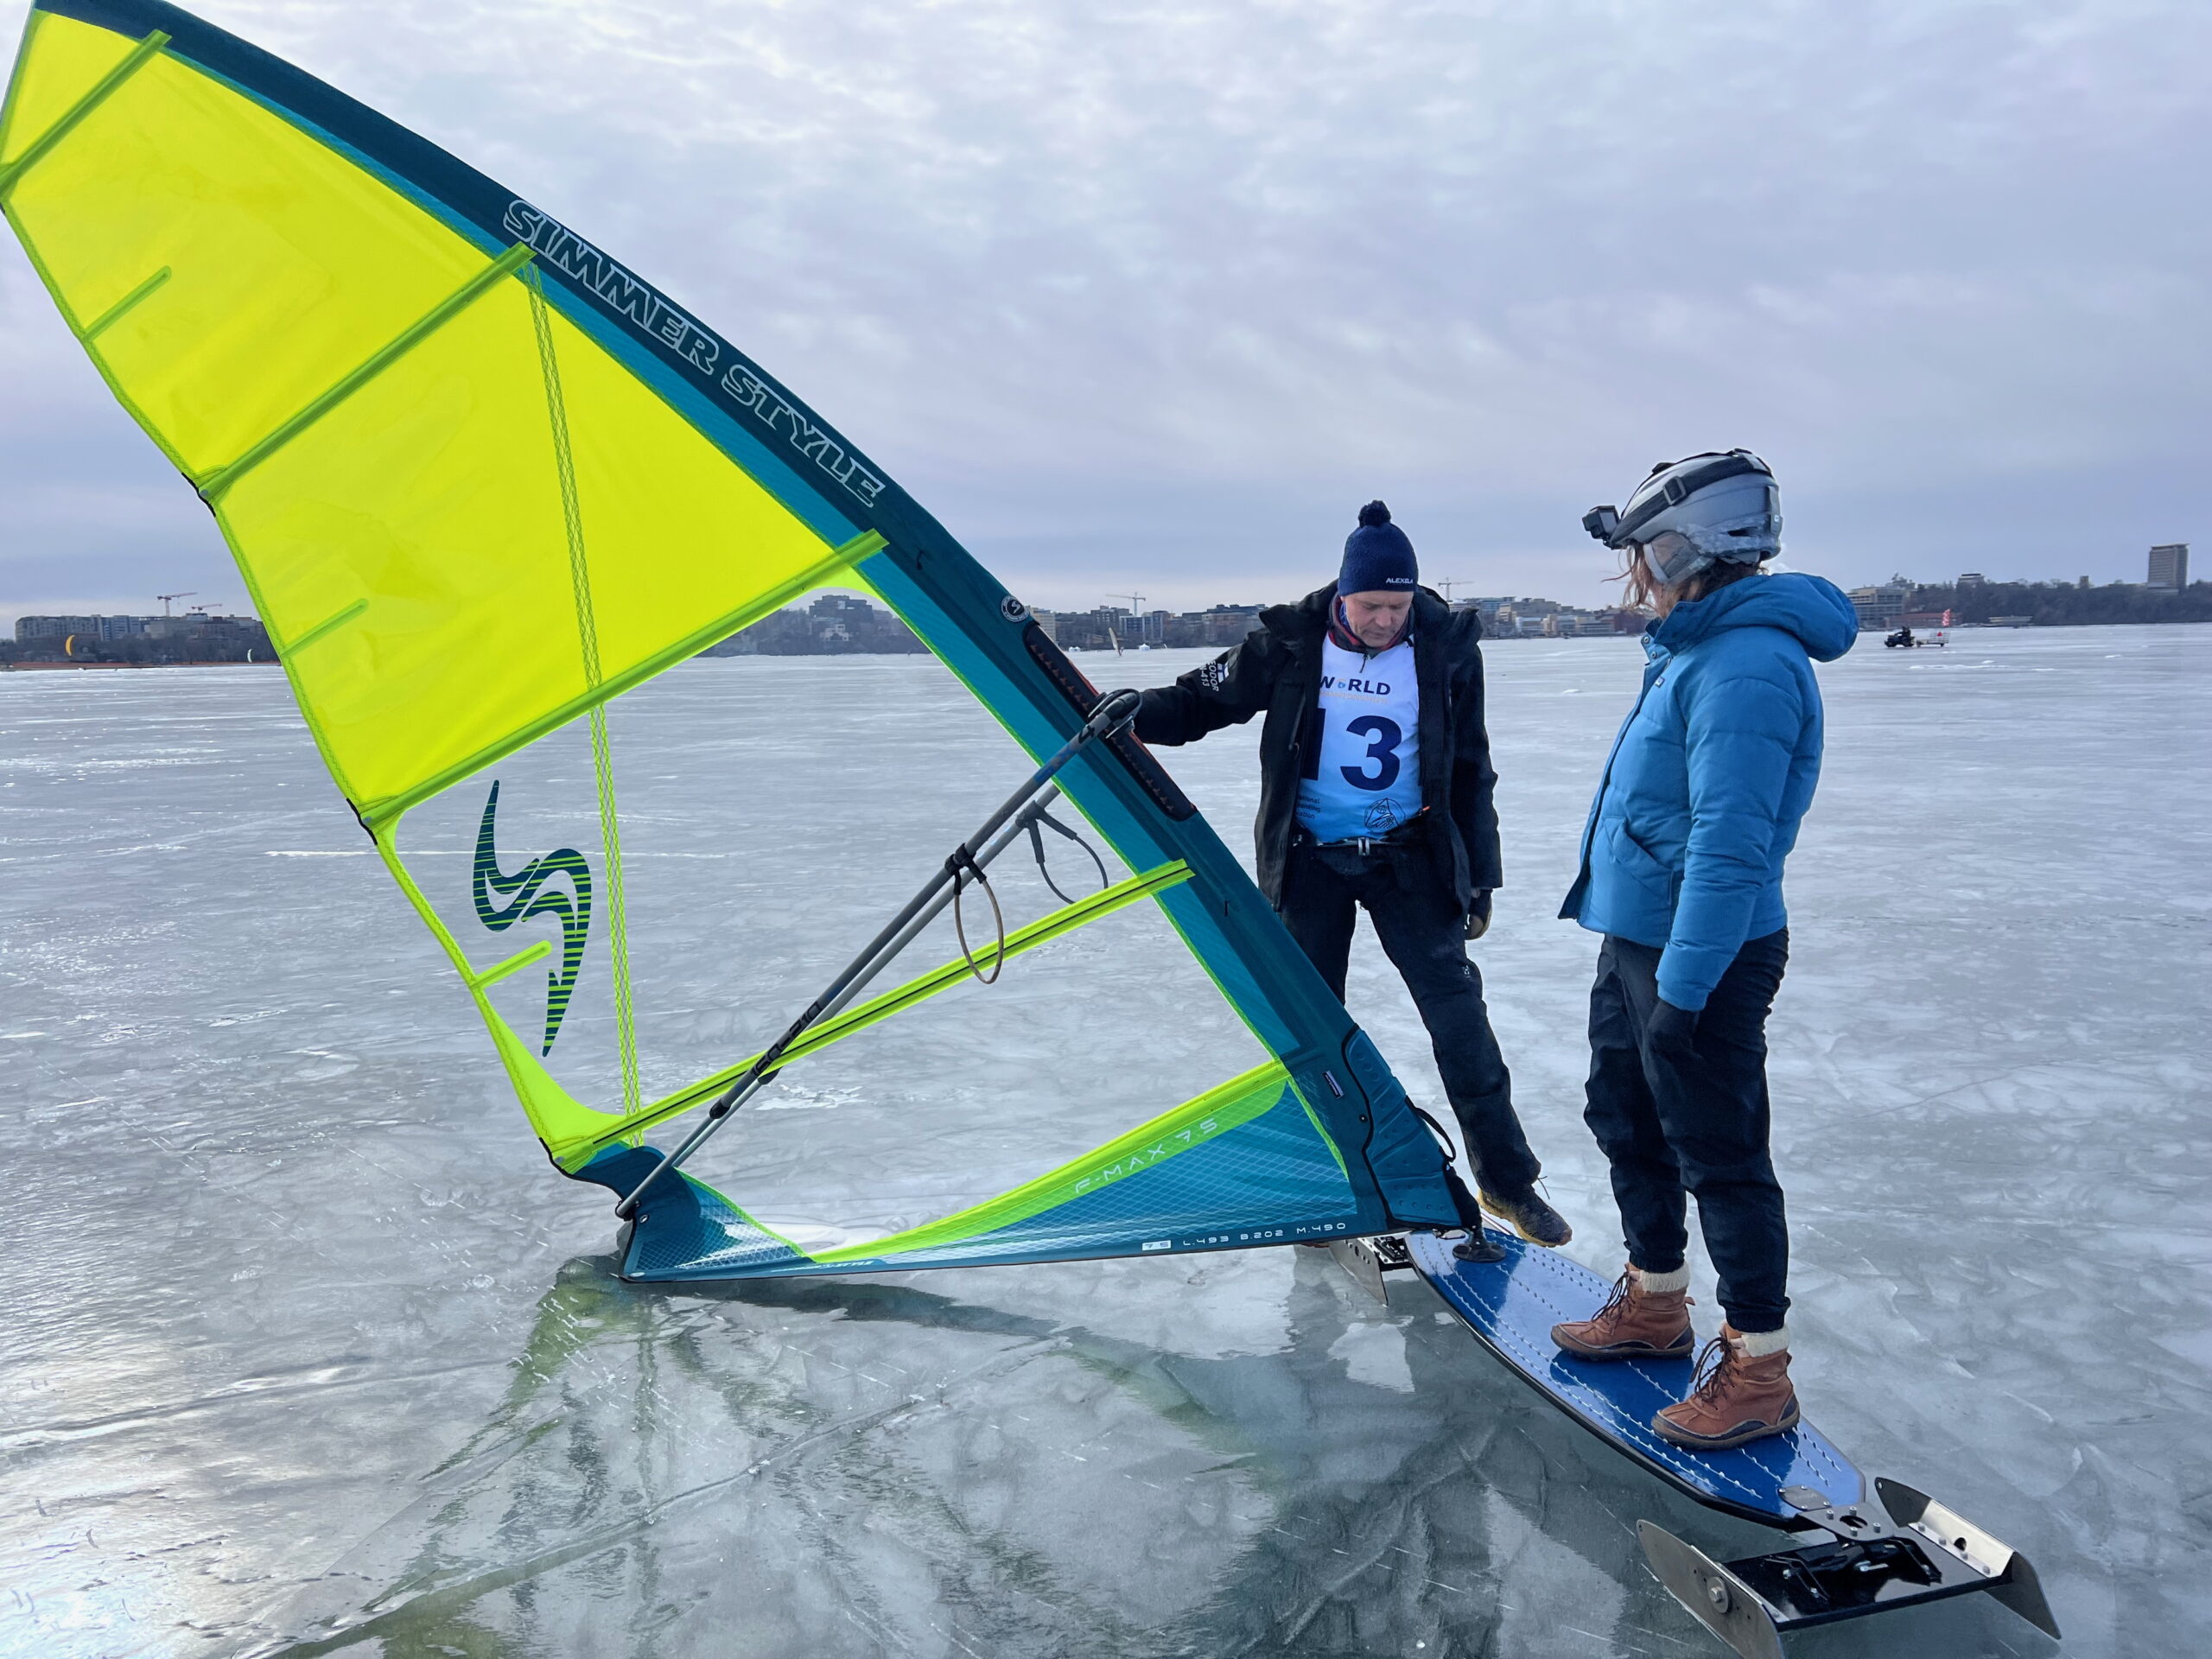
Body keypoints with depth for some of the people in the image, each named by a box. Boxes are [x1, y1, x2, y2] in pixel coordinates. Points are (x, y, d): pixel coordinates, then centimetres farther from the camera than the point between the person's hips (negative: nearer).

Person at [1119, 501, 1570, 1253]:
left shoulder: (1447, 647, -6)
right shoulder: (1292, 642, -9)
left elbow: (1469, 769, 3)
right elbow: (1206, 698, -1)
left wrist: (1480, 875, 4)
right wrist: (1135, 713, -21)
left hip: (1406, 854, 0)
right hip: (1309, 856, 0)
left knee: (1457, 1011, -4)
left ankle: (1507, 1180, 10)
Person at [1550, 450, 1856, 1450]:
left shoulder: (1747, 666, -24)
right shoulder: (1689, 649, 10)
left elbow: (1731, 847, -28)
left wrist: (1682, 988, -26)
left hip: (1702, 959, -10)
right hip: (1635, 940, 11)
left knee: (1719, 1156, 0)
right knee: (1624, 1119, 21)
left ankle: (1757, 1372, 15)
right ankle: (1655, 1305, 39)